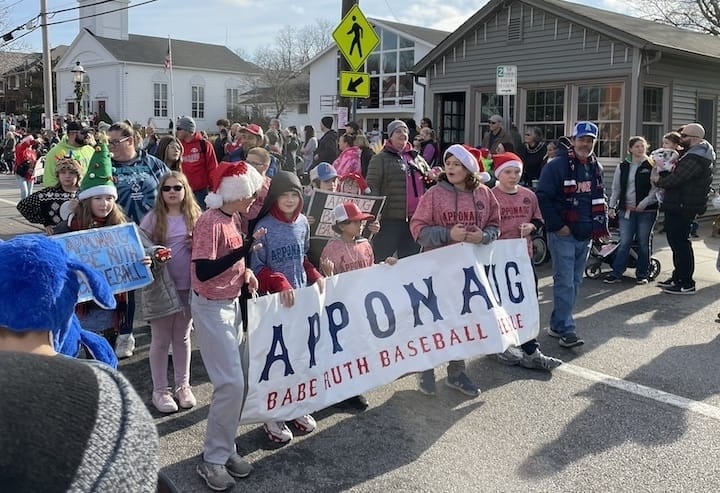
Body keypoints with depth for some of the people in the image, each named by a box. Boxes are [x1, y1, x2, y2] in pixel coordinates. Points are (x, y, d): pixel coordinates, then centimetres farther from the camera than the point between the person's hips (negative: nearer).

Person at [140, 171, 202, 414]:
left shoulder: (194, 216, 3)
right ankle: (159, 390, 20)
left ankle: (182, 385, 30)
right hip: (160, 284, -3)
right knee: (161, 340, 7)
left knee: (182, 337, 16)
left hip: (188, 285, 3)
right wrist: (153, 254, -24)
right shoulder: (153, 218, -5)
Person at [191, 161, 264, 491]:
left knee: (236, 379, 12)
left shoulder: (233, 218, 6)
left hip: (232, 303, 9)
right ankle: (213, 459, 6)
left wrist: (245, 272, -2)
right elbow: (204, 271, -27)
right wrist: (245, 248, -27)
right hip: (211, 308, -9)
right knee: (230, 383, -9)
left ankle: (224, 448, 24)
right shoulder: (210, 223, -21)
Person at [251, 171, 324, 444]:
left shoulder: (302, 223, 4)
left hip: (302, 297, 5)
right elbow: (256, 268, -9)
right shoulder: (264, 226, -12)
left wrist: (316, 276, 1)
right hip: (274, 301, -5)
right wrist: (279, 283, -22)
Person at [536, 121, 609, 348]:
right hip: (563, 234, -7)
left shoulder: (596, 168, 13)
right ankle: (565, 329, -4)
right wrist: (557, 225, -16)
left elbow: (601, 199, 23)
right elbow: (543, 197, -14)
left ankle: (557, 324, 21)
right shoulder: (557, 166, -11)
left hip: (586, 235, 8)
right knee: (565, 282, -9)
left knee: (575, 282, 11)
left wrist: (601, 225, 11)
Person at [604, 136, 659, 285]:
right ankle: (616, 273, 4)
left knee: (643, 243, 6)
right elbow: (616, 188, 14)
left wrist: (643, 203, -14)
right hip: (626, 210, 2)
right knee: (624, 242, -1)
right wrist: (612, 207, 9)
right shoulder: (623, 167, 9)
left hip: (646, 210, -2)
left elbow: (655, 188, -5)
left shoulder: (651, 166, -1)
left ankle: (642, 274, 16)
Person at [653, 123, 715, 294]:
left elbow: (675, 179, -22)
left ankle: (686, 284, -3)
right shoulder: (699, 154, 18)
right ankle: (678, 277, 28)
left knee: (680, 242, -7)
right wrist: (663, 175, 3)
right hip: (679, 206, 11)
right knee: (677, 241, 17)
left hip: (682, 207, -11)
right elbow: (679, 174, 17)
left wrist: (658, 181, -4)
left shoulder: (695, 158, -19)